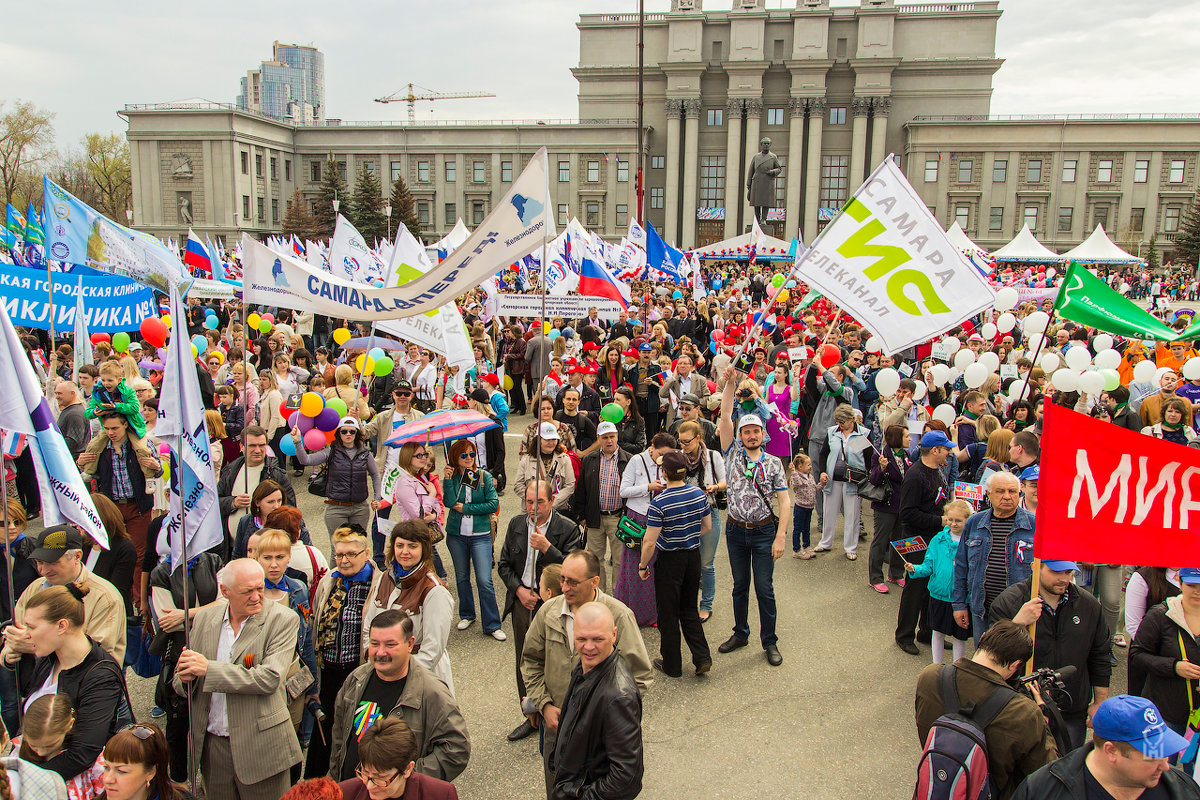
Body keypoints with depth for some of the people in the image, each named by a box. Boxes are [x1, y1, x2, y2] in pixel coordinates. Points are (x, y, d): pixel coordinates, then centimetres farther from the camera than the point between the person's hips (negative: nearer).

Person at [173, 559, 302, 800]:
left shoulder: (283, 620, -11)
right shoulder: (204, 618, 4)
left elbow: (269, 678, -22)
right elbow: (180, 686, 10)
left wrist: (209, 669, -21)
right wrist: (185, 677, -14)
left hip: (259, 747, -4)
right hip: (211, 743, 4)